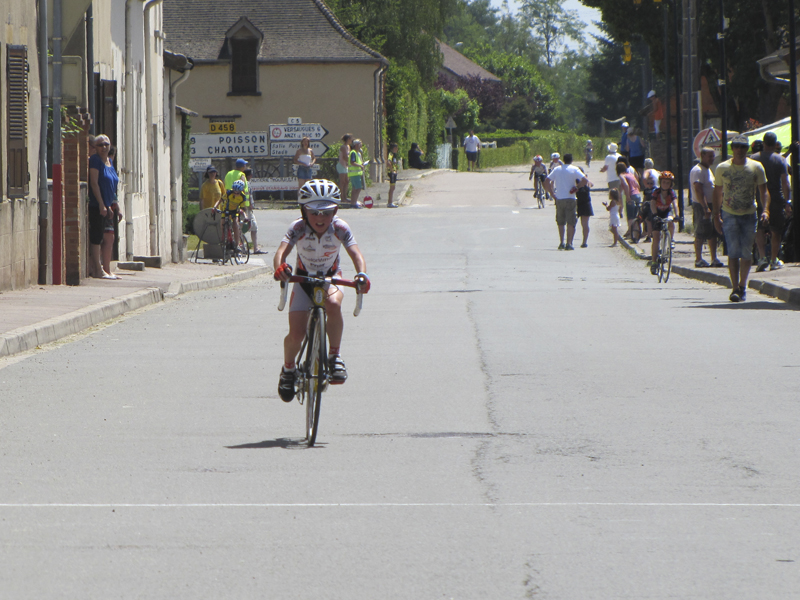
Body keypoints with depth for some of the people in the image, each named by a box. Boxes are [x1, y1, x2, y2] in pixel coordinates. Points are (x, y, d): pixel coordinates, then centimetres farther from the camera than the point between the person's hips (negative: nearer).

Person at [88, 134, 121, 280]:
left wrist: (117, 207, 20)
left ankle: (107, 270, 13)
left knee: (109, 238, 8)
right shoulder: (95, 160, -7)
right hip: (96, 206, -9)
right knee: (97, 236, -7)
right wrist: (101, 205, -20)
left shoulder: (109, 161, 18)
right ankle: (98, 270, -5)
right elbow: (94, 183, -15)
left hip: (108, 206, 9)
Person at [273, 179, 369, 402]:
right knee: (296, 333, -12)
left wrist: (361, 275, -54)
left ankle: (335, 356, -18)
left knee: (333, 304, -36)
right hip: (304, 279, 0)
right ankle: (288, 369, 20)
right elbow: (282, 250, -37)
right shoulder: (298, 228, -24)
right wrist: (279, 267, -60)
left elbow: (355, 253, -33)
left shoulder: (339, 228, -23)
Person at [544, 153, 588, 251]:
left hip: (559, 199, 3)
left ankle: (562, 242, 11)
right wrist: (577, 186, 1)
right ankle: (568, 243, -6)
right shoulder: (574, 169, -1)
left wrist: (552, 193, 7)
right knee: (570, 222, 0)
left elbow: (546, 182, 6)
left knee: (560, 222, 15)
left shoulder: (557, 169, 9)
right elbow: (585, 180, -11)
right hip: (570, 198, -3)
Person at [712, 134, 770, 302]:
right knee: (733, 251, -13)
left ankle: (742, 286, 19)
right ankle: (735, 288, -15)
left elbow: (764, 191, 3)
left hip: (749, 214, 1)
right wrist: (716, 215, 2)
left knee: (746, 252, 3)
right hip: (729, 214, -1)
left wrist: (766, 210, -12)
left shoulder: (756, 167, 2)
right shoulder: (722, 168, 2)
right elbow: (717, 192, 9)